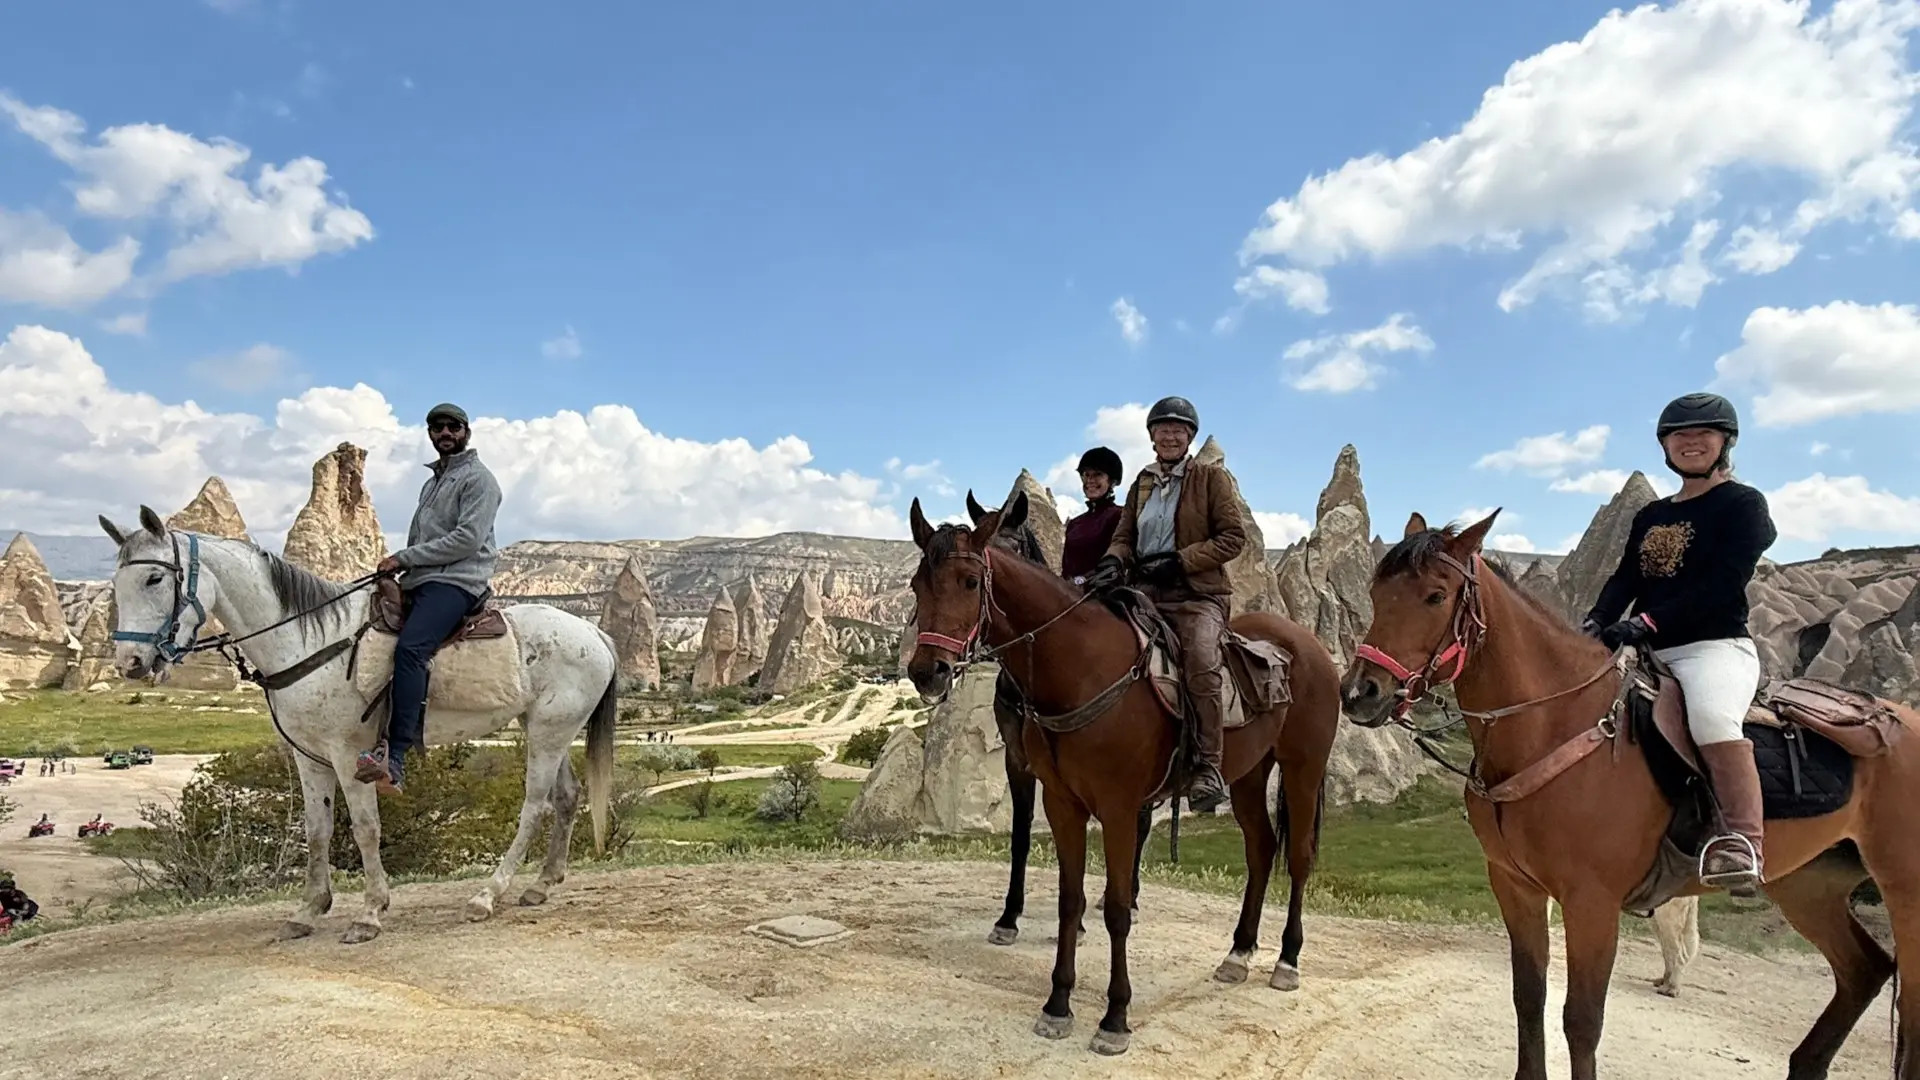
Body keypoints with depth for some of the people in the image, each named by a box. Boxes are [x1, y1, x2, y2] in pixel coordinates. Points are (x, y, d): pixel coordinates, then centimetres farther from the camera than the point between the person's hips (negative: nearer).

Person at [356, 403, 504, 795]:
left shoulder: (478, 479, 1)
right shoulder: (432, 482, 29)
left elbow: (468, 538, -13)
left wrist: (405, 557, -12)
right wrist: (398, 566, 11)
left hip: (456, 582, -10)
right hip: (420, 583, 10)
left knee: (409, 648, -31)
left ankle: (395, 758, -41)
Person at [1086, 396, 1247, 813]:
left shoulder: (1212, 477, 6)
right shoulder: (1142, 483, 20)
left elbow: (1233, 537, -2)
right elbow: (1124, 536, 17)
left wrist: (1179, 561, -12)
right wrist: (1113, 561, -7)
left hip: (1196, 594, -5)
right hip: (1146, 594, 5)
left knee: (1202, 661, -32)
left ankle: (1208, 769, -25)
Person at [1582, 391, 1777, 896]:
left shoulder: (1743, 504, 1)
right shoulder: (1650, 516, 20)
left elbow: (1723, 584, -12)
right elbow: (1625, 579, 9)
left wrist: (1648, 623, -24)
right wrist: (1596, 622, -13)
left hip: (1718, 647, -7)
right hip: (1650, 655, 8)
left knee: (1711, 717, -38)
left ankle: (1744, 844, -35)